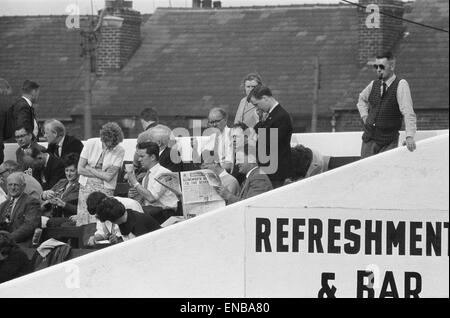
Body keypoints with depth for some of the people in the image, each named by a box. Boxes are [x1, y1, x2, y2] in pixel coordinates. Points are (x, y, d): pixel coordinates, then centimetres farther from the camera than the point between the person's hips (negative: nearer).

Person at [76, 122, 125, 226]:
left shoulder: (120, 151, -7)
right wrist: (102, 174, -6)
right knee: (82, 222, -4)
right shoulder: (91, 143, -3)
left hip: (105, 190, -2)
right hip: (86, 186, 2)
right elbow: (80, 169, -4)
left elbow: (108, 177, -11)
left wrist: (89, 169, -5)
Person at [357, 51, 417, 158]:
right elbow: (362, 99, 30)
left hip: (389, 142, -5)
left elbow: (408, 113, -19)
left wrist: (410, 137, -30)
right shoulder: (374, 84, 7)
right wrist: (365, 116, 12)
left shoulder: (401, 85, -10)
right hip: (369, 138, 5)